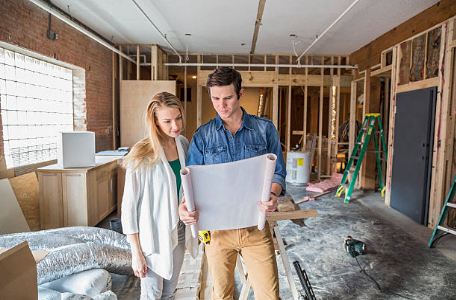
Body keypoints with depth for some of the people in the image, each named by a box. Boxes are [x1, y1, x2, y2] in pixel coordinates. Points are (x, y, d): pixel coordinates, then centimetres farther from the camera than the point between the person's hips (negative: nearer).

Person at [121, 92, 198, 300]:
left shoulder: (183, 144, -1)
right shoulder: (142, 156, -20)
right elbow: (129, 205, -15)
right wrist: (136, 252, -13)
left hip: (178, 231, 6)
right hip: (153, 235, -5)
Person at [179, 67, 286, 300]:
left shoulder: (265, 129, 0)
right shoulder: (202, 136, 1)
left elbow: (278, 172, 1)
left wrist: (272, 196, -20)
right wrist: (184, 205, -20)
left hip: (255, 226, 0)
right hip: (217, 227, 1)